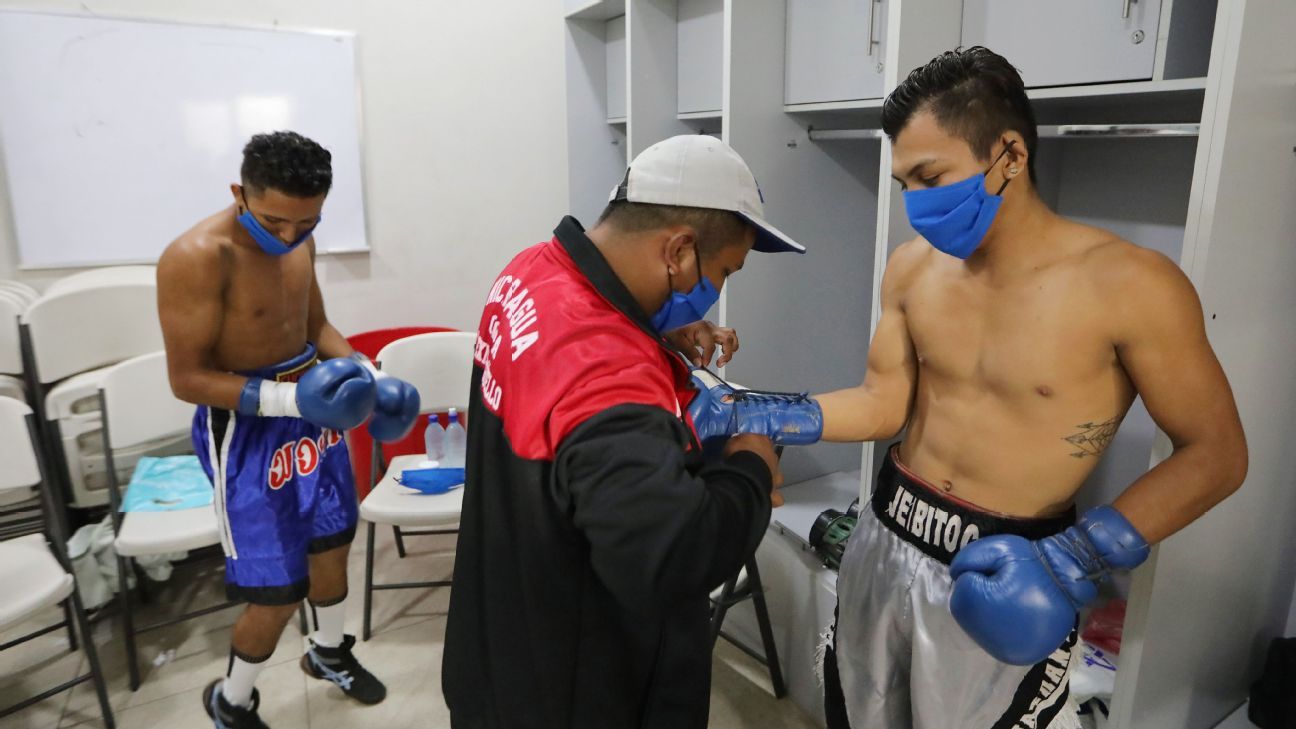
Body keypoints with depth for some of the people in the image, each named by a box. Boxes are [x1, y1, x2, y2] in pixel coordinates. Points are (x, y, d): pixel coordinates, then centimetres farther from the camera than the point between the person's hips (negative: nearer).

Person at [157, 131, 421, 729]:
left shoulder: (299, 242, 0)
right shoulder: (197, 258, -24)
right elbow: (187, 378, -21)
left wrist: (370, 376, -3)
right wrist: (288, 397, -33)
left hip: (312, 407, 7)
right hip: (246, 428, -7)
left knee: (332, 541, 21)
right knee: (277, 591, 1)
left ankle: (329, 653, 49)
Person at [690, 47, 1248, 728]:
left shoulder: (1131, 286, -18)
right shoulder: (913, 267, -4)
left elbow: (1215, 453, -11)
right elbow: (883, 405, 1)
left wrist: (1071, 562, -21)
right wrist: (745, 416, -10)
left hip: (1004, 575, -4)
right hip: (887, 538, 5)